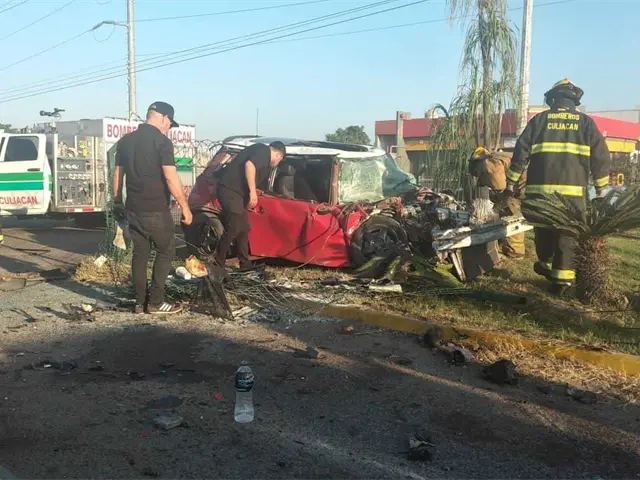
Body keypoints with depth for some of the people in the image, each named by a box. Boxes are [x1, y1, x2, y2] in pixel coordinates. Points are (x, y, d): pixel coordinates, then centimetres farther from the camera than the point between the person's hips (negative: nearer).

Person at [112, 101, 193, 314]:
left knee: (140, 254, 12)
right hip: (155, 210, -6)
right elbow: (171, 178, -17)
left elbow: (117, 174, 14)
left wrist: (117, 201, 24)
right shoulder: (162, 141, -11)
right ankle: (155, 302, 5)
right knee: (166, 251, 7)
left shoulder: (125, 140, 10)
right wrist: (185, 207, -12)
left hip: (133, 209, 6)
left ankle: (140, 302, 15)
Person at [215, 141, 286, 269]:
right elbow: (249, 165, -23)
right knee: (234, 227, -10)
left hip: (234, 191, 10)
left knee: (243, 229, 13)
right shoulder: (264, 150, -4)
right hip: (230, 190, -10)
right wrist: (253, 192, -23)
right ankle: (218, 264, -3)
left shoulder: (263, 157, 26)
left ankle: (245, 263, 20)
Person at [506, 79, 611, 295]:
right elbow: (601, 157, 7)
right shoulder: (586, 122, 8)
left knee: (543, 231, 17)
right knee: (567, 235, 4)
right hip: (573, 190, -1)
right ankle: (562, 277, 2)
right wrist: (600, 187, 16)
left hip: (540, 189, 1)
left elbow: (521, 151, 4)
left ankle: (546, 265, 32)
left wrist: (511, 181, 9)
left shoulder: (540, 120, 8)